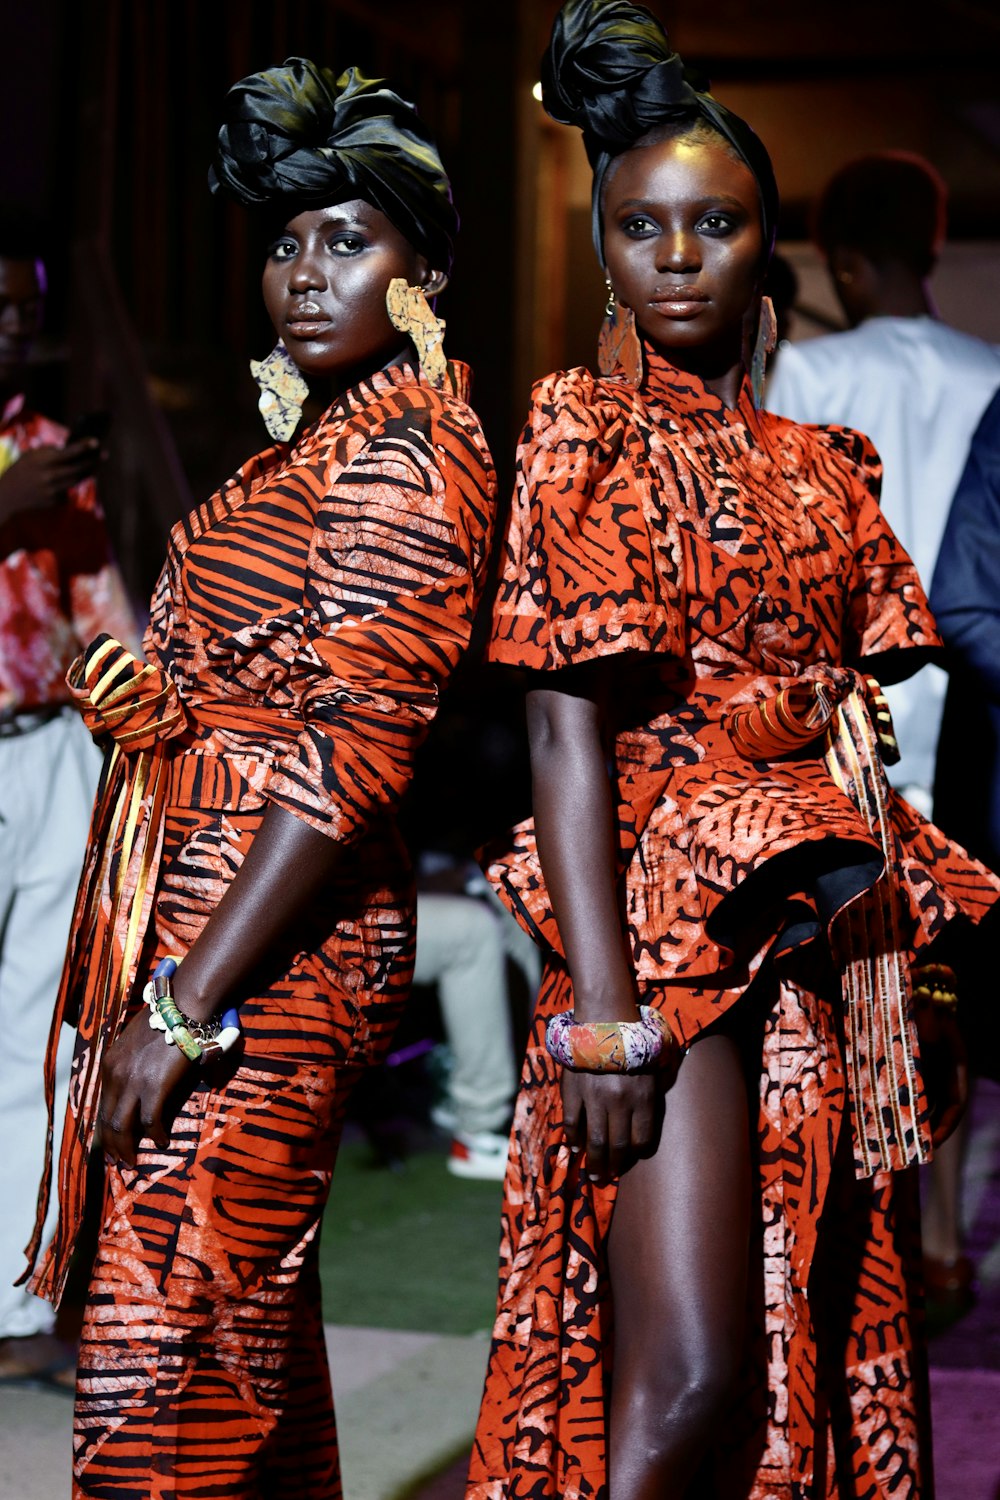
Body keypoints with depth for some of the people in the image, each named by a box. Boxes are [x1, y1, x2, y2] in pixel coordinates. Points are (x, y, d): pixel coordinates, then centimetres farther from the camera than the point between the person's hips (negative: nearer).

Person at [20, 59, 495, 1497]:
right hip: (200, 906, 10)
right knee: (253, 1339, 15)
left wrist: (179, 1005, -20)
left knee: (160, 1347, -9)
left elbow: (349, 760, -19)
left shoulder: (402, 463, -12)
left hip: (268, 940, -10)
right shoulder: (319, 446, 18)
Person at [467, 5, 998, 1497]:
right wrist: (598, 1011, -18)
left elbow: (854, 723, 14)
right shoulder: (586, 427, -2)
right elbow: (568, 724, -10)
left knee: (839, 1353, 9)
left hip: (836, 948, 6)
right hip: (676, 931, -6)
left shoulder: (813, 464, 14)